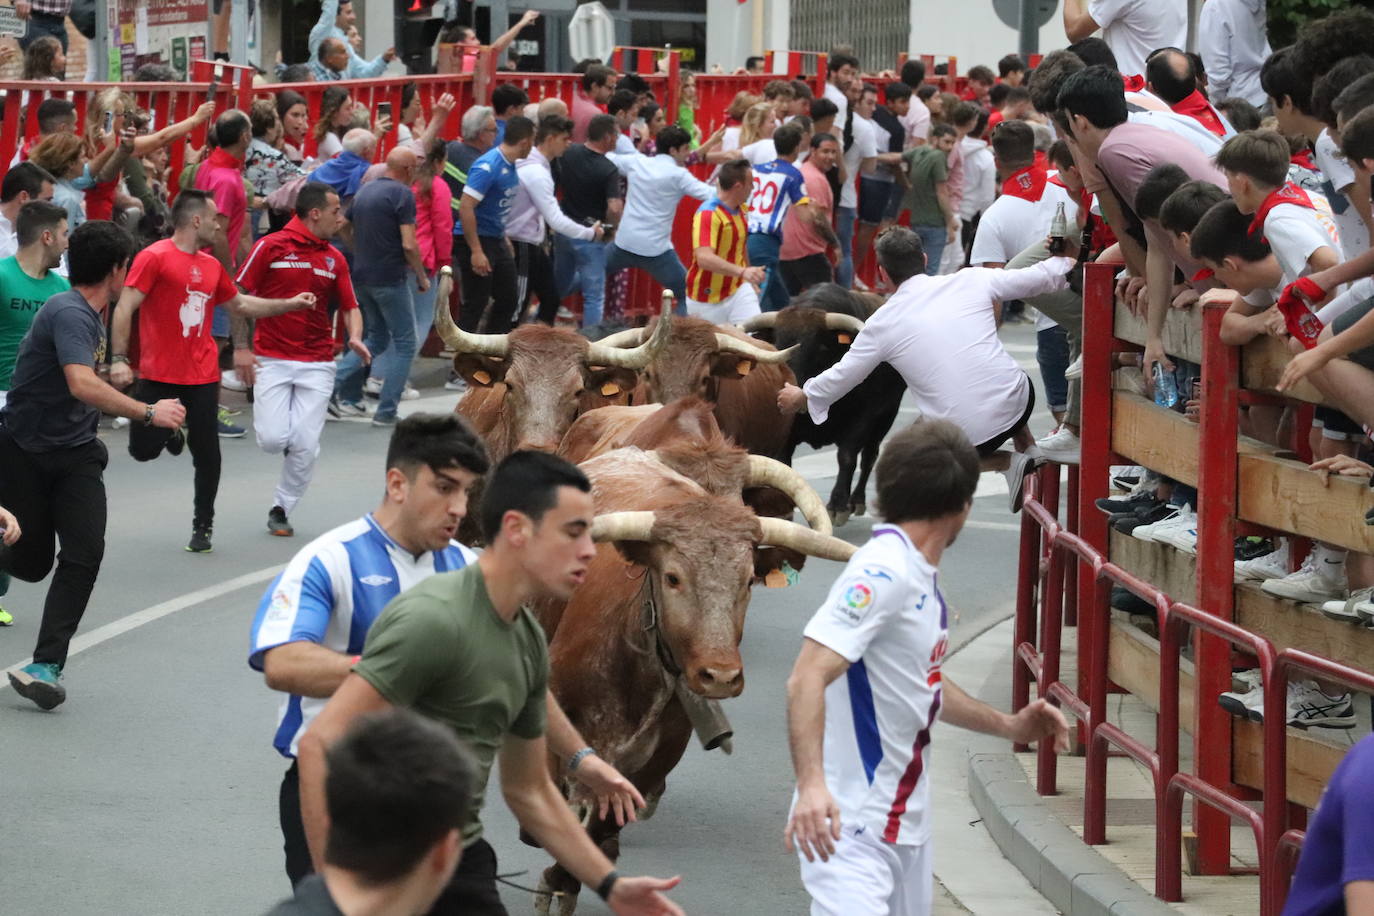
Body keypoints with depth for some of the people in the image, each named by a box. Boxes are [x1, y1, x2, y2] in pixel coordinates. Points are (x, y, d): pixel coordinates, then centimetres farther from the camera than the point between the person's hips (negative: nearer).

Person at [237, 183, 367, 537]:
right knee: (272, 439, -13)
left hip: (317, 364, 3)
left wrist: (355, 338, -8)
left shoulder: (334, 259, 9)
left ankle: (281, 509, 15)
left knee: (305, 447, -4)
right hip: (272, 360, -3)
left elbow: (350, 307, 13)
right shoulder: (270, 247, -4)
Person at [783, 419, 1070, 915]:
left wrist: (1008, 725, 28)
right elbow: (807, 679, -26)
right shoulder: (882, 571, -17)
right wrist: (811, 784, -38)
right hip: (851, 829, -10)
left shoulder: (920, 577, 14)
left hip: (908, 826, 10)